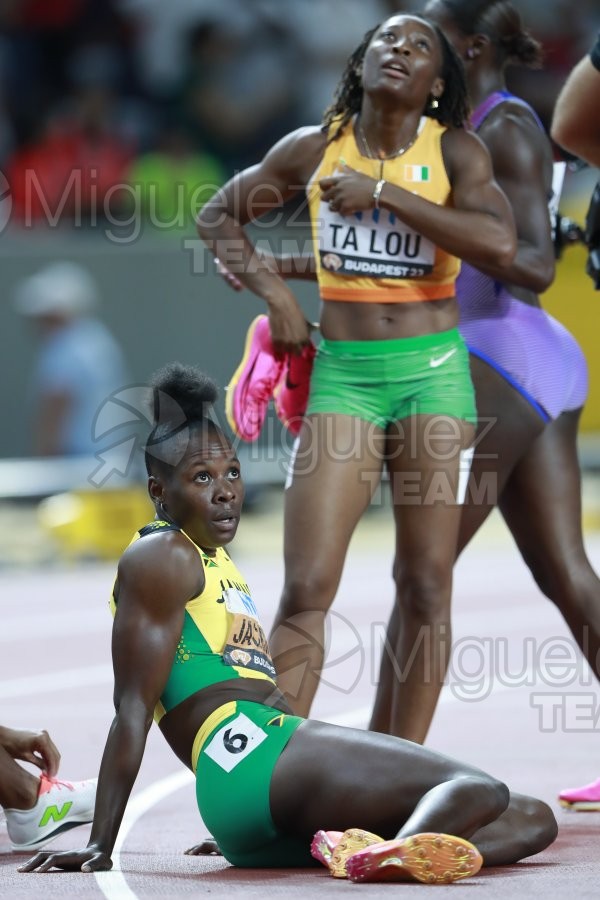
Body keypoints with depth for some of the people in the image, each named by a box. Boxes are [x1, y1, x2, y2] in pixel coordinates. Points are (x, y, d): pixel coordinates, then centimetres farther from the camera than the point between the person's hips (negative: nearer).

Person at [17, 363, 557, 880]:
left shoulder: (217, 563, 29)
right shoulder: (163, 558, -1)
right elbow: (133, 708, -9)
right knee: (479, 791, -23)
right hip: (249, 756, -9)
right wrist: (100, 846, -15)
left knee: (533, 820, 0)